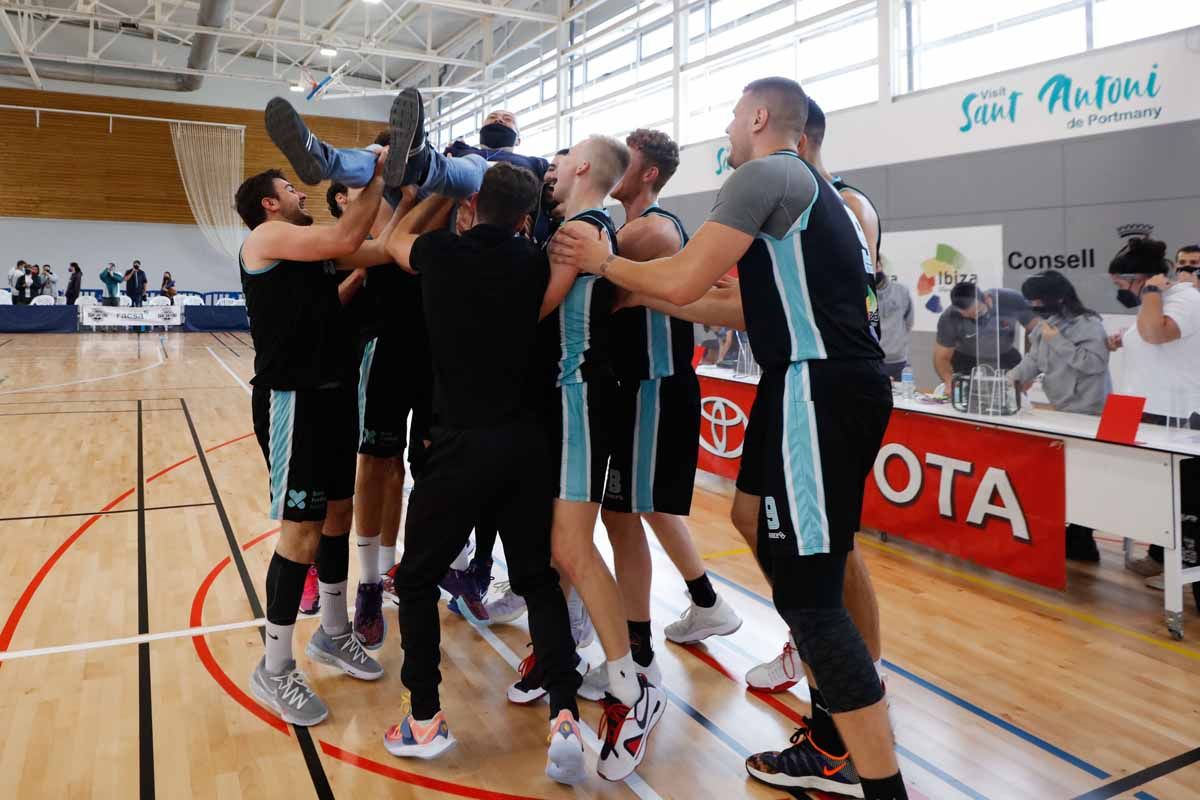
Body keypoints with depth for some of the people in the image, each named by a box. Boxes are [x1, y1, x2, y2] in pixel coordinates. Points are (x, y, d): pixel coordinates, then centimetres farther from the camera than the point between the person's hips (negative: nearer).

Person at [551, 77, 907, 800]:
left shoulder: (765, 174, -6)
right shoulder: (804, 184, 25)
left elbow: (684, 280, -13)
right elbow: (756, 308, 25)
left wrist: (604, 263, 5)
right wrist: (646, 299, 28)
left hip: (819, 388, -10)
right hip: (827, 382, 11)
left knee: (809, 592, -9)